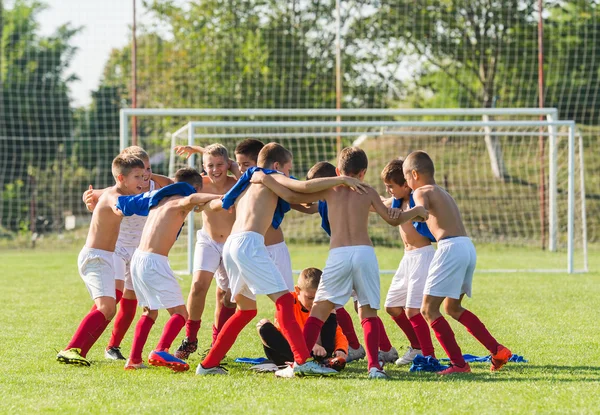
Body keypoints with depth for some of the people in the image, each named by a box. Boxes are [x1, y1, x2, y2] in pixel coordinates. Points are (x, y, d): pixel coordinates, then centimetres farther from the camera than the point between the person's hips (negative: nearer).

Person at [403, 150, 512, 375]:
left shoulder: (421, 192, -1)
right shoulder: (444, 194, 26)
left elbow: (421, 212, -22)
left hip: (451, 247, -9)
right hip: (468, 246, 9)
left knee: (428, 309, -3)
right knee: (452, 307, 23)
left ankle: (458, 363, -10)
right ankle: (497, 350, 16)